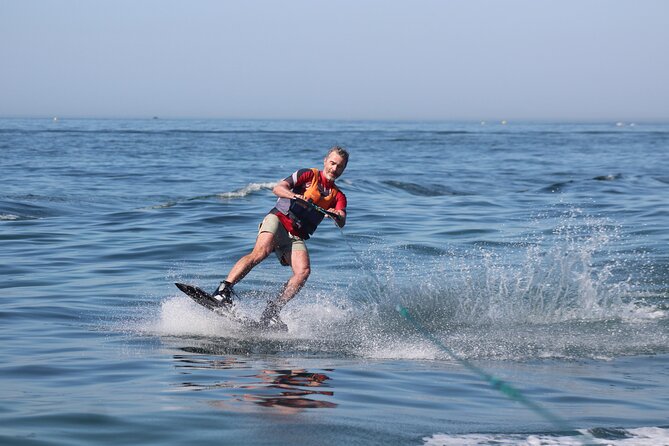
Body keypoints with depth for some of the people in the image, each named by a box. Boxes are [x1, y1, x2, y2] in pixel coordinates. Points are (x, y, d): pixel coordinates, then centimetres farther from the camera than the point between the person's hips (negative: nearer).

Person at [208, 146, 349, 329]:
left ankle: (272, 311, -21)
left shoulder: (338, 196, 16)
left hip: (296, 238, 4)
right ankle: (223, 291, -40)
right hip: (278, 220, -4)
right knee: (261, 252, -31)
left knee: (303, 271, -22)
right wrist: (295, 196, -28)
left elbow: (342, 223, -3)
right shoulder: (308, 175, 6)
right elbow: (278, 188, -7)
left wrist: (336, 216, -27)